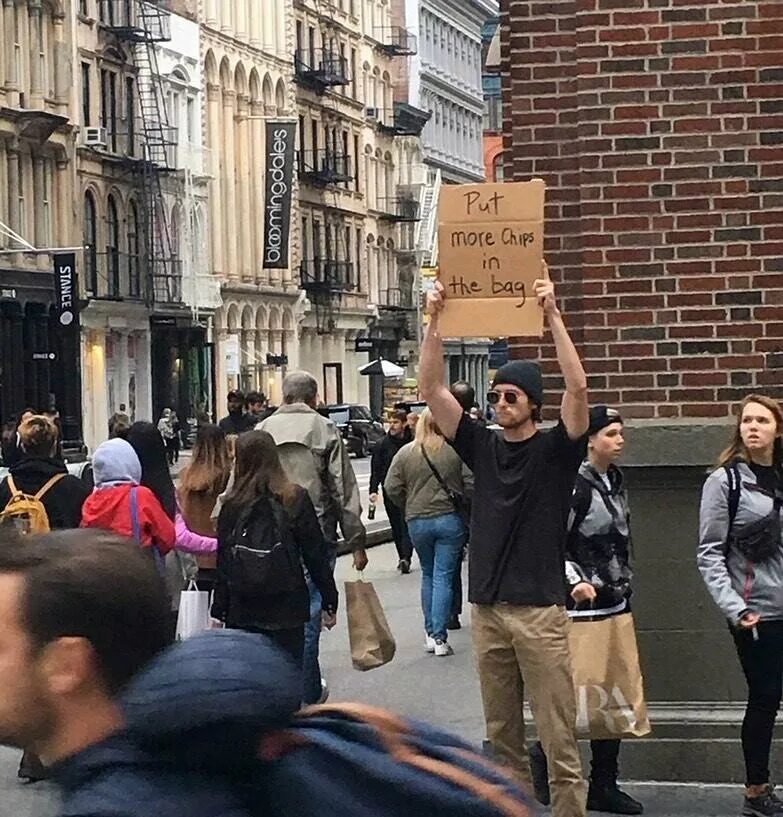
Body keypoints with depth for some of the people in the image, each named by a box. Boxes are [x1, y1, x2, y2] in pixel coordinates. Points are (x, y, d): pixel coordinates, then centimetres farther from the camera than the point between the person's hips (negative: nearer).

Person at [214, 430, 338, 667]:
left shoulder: (232, 505, -3)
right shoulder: (295, 498, -4)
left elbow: (223, 562, -1)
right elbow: (315, 553, -2)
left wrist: (218, 612, 6)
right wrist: (329, 603, 5)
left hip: (242, 613, 1)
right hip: (287, 610, -1)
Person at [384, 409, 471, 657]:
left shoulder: (406, 453, -1)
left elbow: (392, 487, -1)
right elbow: (471, 484, -9)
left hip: (418, 522, 2)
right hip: (450, 519, -2)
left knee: (428, 575, 18)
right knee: (444, 577, 1)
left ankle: (430, 633, 19)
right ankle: (439, 637, -3)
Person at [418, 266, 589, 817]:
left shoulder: (555, 450, 0)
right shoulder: (483, 448, 11)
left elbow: (578, 388, -16)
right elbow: (432, 390, 6)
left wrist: (552, 315, -21)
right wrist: (435, 322, -4)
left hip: (541, 610, -5)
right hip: (488, 609, 5)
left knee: (559, 739, -5)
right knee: (502, 736, 9)